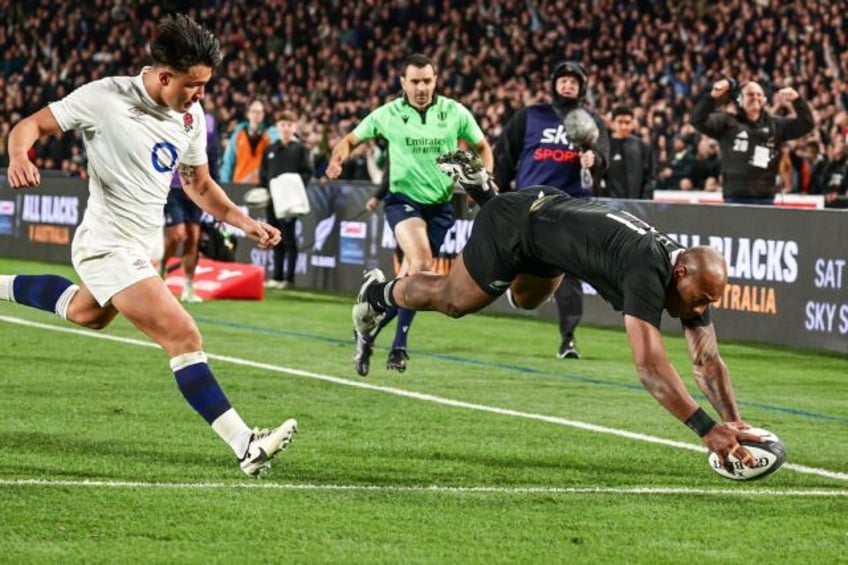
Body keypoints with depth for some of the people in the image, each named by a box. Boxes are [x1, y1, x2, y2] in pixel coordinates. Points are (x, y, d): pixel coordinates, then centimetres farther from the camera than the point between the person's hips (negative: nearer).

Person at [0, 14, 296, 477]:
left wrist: (243, 221, -1)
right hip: (108, 245, -9)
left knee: (86, 314, 35)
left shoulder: (190, 118, 0)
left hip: (141, 244, 9)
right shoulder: (104, 98, -19)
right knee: (183, 337, -18)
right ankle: (246, 446, -20)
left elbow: (198, 183, 13)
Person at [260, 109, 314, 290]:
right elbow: (263, 173, 19)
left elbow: (307, 173, -4)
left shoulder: (299, 149, 1)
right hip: (272, 199, 5)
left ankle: (289, 278, -3)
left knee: (289, 239, -4)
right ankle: (277, 277, 12)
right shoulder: (270, 150, 16)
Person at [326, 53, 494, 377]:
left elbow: (482, 147, 13)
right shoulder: (388, 115, -2)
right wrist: (337, 159, -12)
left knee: (410, 277, 3)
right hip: (403, 200, -3)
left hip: (440, 204, 3)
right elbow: (351, 139, 9)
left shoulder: (454, 113, 0)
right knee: (421, 262, -25)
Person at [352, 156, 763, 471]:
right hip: (515, 225, -8)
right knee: (453, 300, 14)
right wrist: (706, 429, -55)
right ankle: (381, 295, 43)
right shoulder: (647, 273, -42)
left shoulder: (692, 277, -18)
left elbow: (707, 361, -14)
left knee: (526, 300, 36)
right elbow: (649, 366, -51)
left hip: (551, 212, 8)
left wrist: (733, 423, -28)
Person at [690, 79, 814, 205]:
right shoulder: (727, 123, 6)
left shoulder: (776, 125, 15)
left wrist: (796, 100, -8)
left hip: (765, 197, 3)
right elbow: (698, 120, -4)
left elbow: (806, 124, 10)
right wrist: (712, 97, -21)